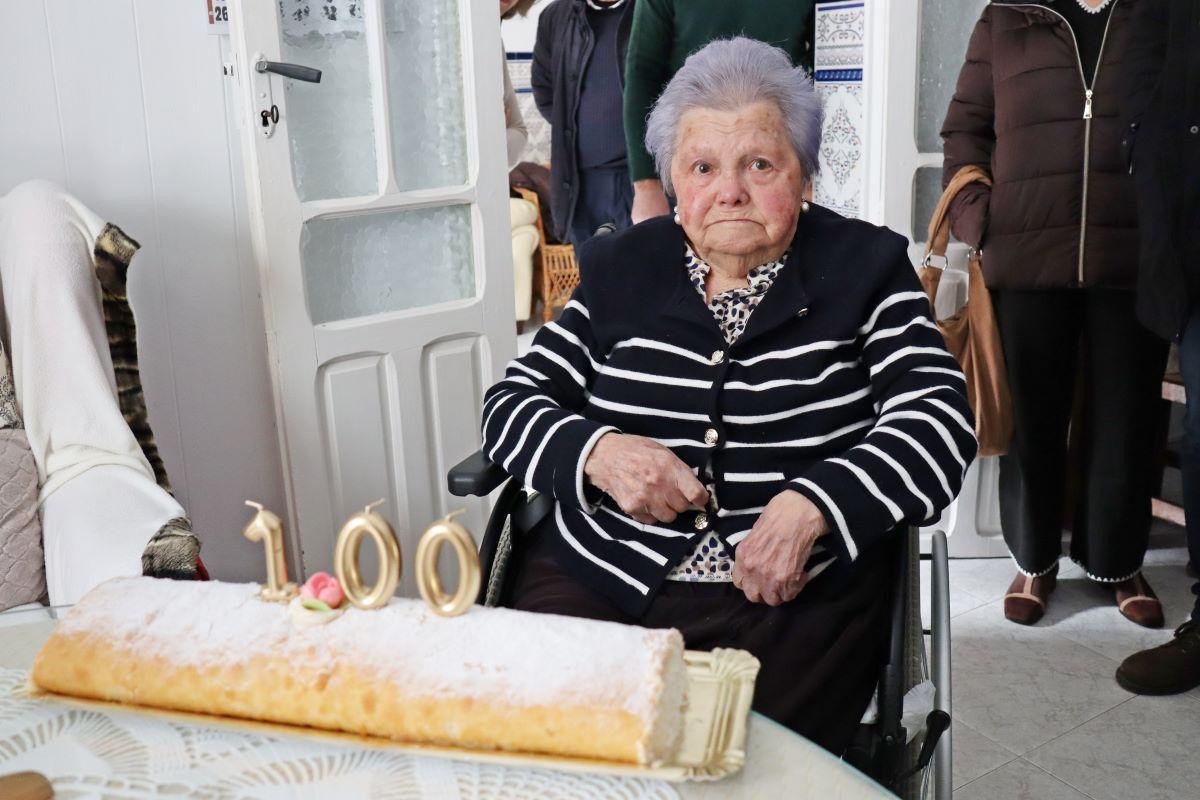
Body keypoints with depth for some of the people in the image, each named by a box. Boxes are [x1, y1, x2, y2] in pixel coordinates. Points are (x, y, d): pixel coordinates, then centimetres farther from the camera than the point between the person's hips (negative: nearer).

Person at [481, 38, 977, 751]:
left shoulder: (865, 267, 6)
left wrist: (808, 505, -21)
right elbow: (513, 401, 10)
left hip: (796, 599, -1)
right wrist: (595, 450, -12)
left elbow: (939, 417, -5)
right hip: (596, 581, 2)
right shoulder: (621, 271, 11)